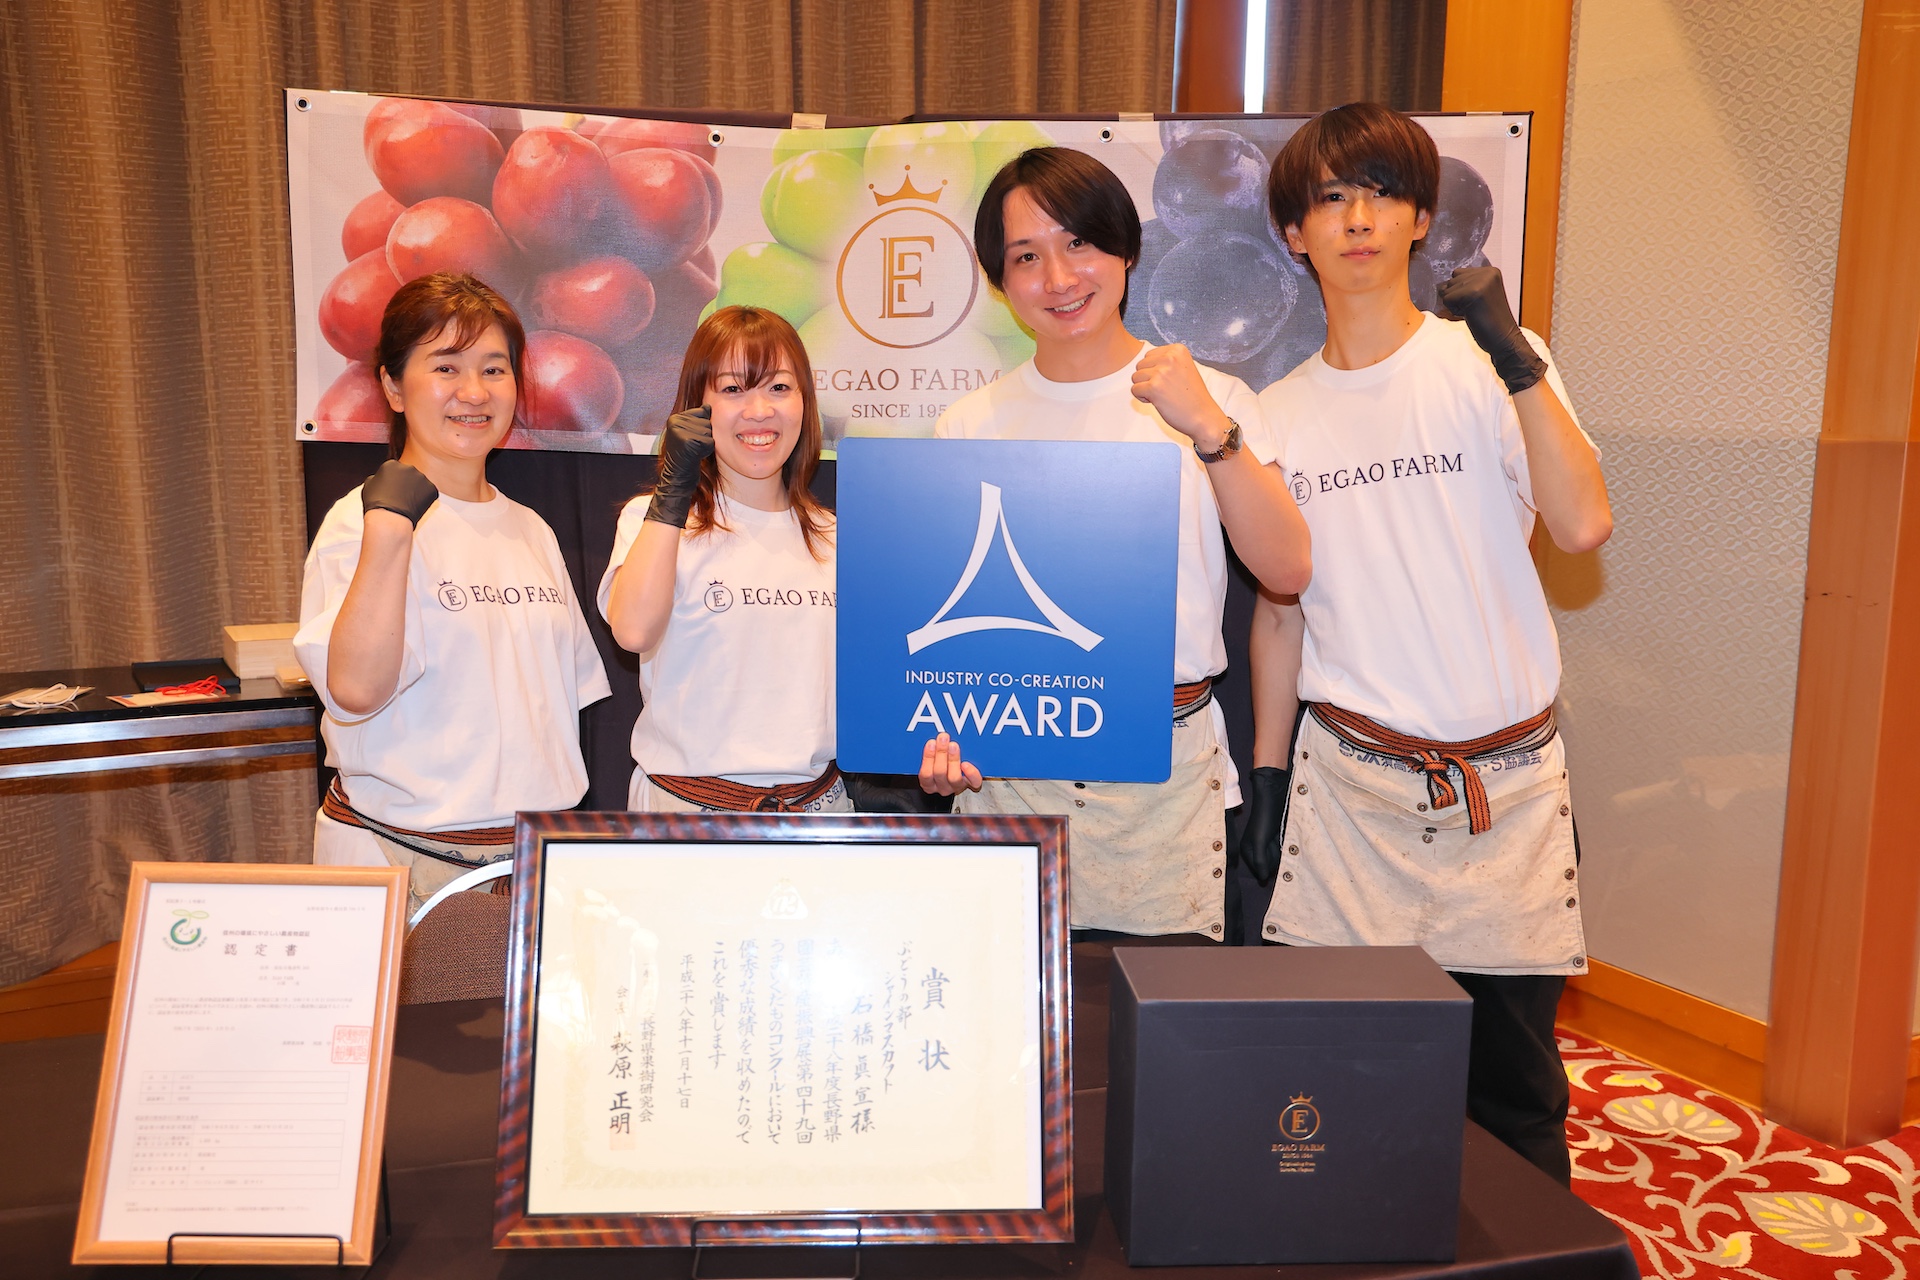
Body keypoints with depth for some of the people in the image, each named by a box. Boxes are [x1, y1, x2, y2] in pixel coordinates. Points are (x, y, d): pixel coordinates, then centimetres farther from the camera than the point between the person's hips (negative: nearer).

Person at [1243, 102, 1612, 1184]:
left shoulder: (1488, 364, 0)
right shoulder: (1281, 414, 7)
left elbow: (1584, 525, -15)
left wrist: (1515, 357, -21)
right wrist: (1267, 773, 9)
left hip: (1506, 772, -1)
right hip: (1348, 777, 2)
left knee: (1511, 1079, 6)